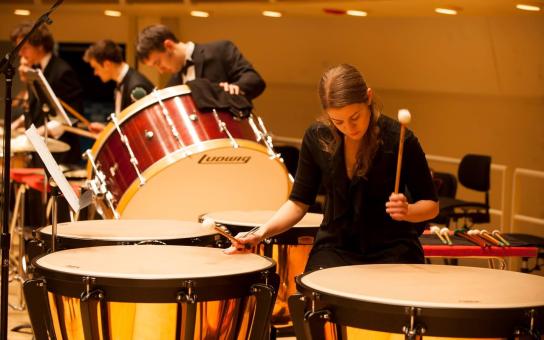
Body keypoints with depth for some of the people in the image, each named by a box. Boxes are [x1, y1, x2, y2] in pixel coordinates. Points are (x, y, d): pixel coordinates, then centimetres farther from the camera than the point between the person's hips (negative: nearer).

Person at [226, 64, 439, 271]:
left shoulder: (397, 139, -14)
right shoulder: (317, 138, -5)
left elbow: (430, 205, -3)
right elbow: (299, 202, 5)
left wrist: (406, 211, -25)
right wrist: (262, 233, -10)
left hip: (392, 250, -2)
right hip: (335, 247, 2)